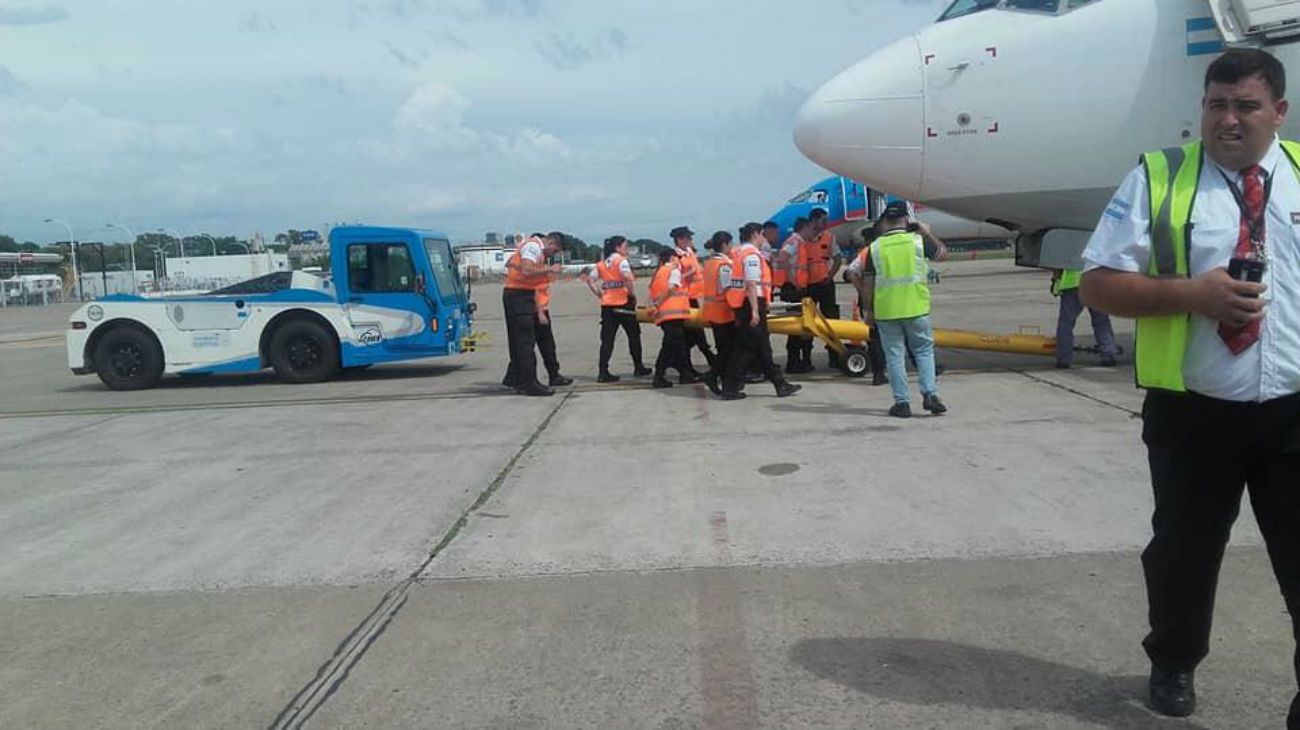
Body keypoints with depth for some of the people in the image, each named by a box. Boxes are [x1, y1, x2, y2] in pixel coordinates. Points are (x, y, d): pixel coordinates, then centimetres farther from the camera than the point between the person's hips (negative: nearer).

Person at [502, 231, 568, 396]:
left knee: (519, 339, 15)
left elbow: (509, 263, 20)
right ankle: (529, 384, -7)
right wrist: (549, 269, -18)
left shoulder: (535, 247, 17)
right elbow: (527, 271, -28)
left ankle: (513, 378, 23)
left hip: (519, 295, 10)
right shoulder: (533, 246, -13)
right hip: (519, 295, -10)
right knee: (526, 341, -8)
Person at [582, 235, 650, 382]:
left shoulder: (601, 264, 12)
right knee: (634, 335, 11)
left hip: (607, 305, 5)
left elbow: (589, 279, 9)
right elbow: (628, 278, -22)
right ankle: (638, 368, 18)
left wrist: (599, 294, 12)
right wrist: (633, 294, -10)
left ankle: (603, 373, -1)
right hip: (623, 304, -5)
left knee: (607, 339, 4)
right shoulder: (621, 261, -6)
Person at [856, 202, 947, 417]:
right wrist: (928, 233, 29)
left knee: (894, 355, 7)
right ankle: (930, 394, 2)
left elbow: (867, 282, 1)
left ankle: (902, 402, 8)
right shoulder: (918, 240, -2)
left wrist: (868, 309, 12)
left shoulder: (875, 247, 0)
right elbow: (943, 253, 16)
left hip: (885, 311, 0)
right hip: (916, 308, 0)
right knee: (924, 350, 14)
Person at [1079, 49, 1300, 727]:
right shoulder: (1158, 178, -2)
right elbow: (1097, 284, -6)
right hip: (1193, 413, -1)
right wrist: (1191, 293, -20)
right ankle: (1173, 665, 41)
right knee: (1184, 551, 16)